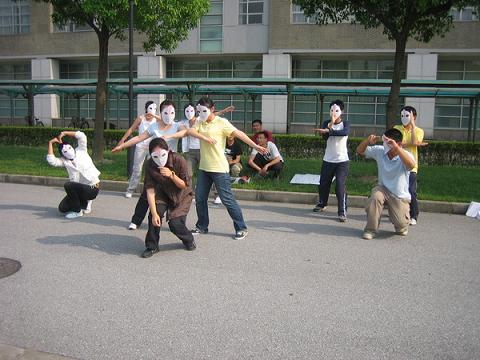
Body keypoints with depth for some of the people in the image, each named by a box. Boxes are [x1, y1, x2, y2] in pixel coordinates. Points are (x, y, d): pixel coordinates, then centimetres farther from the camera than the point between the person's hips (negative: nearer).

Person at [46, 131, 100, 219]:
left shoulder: (81, 151, -3)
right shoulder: (64, 161, 2)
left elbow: (82, 136, -14)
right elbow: (51, 160, -14)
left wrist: (64, 133, -10)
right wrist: (50, 143, -8)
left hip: (92, 189, -6)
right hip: (81, 189, 6)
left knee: (68, 185, -29)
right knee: (62, 208, 6)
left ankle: (77, 211, -12)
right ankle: (85, 203, 27)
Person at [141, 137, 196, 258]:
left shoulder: (179, 160, -30)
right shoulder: (150, 165, -24)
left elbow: (184, 185, -21)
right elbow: (150, 190, -25)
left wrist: (172, 175, -40)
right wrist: (154, 213, -32)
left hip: (182, 195, -2)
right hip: (163, 193, 3)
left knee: (174, 223, -15)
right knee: (154, 215, -22)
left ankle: (189, 239, 19)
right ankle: (152, 246, -1)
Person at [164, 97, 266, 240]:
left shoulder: (222, 122, -9)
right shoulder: (200, 123, 11)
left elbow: (239, 134, -16)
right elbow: (188, 131, -5)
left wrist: (256, 146, -22)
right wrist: (169, 136, -22)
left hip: (219, 168, -7)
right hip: (204, 168, 7)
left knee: (227, 199, -3)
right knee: (199, 198, 11)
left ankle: (241, 228, 8)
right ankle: (202, 226, 28)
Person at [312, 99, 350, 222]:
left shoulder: (345, 124, -4)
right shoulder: (326, 123, 3)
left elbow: (344, 133, -29)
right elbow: (325, 137, -15)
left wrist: (328, 130, -38)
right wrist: (331, 122, -24)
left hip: (342, 160, -3)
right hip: (328, 160, 3)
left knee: (340, 186, -13)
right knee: (323, 183, 14)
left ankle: (342, 212, -8)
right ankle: (321, 204, 38)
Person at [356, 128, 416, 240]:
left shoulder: (405, 155, -19)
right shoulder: (379, 151, -8)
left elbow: (412, 165, -42)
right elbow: (360, 151, -4)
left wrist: (396, 148, -49)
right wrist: (368, 141, -26)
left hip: (400, 195, -2)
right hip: (383, 189, 2)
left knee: (401, 226, -11)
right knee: (375, 197, -33)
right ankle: (371, 230, -15)